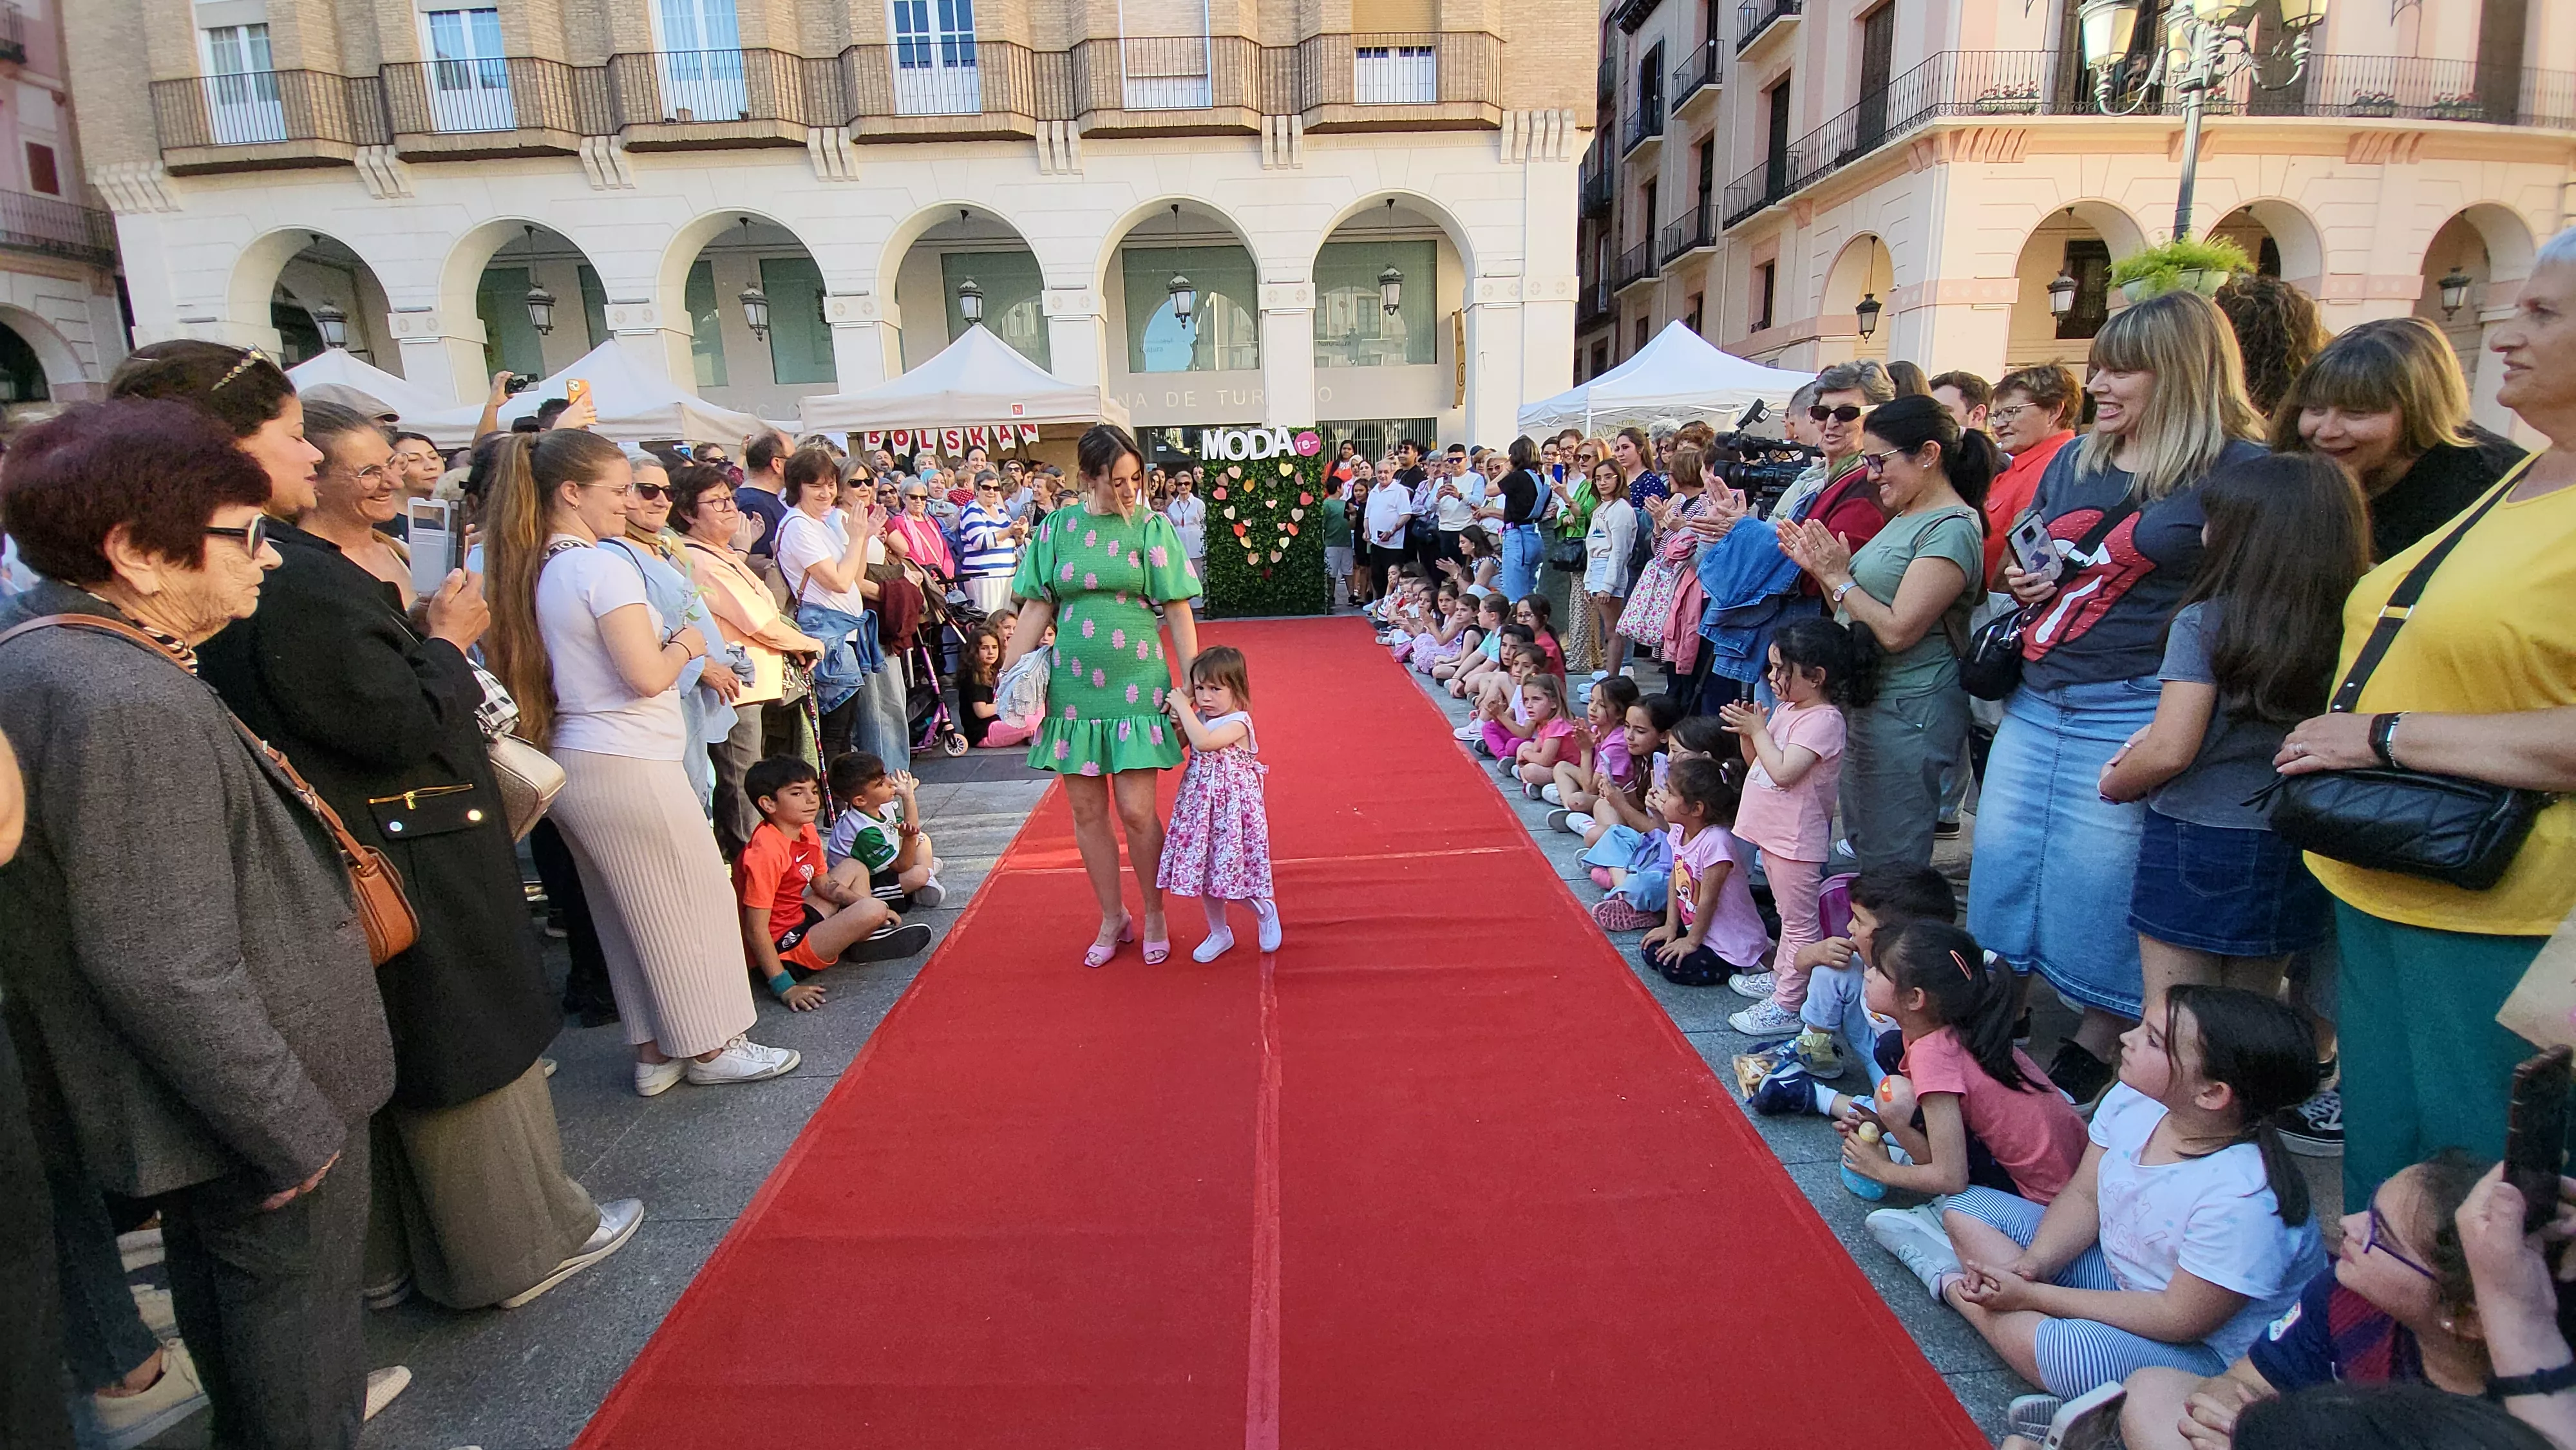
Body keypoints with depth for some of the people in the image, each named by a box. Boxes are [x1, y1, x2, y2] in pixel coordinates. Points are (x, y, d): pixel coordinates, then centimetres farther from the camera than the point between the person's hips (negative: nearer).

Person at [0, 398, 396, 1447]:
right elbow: (167, 974, -30)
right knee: (298, 1307, 11)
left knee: (219, 1277, 28)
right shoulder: (129, 708, -30)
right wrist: (294, 1130, -21)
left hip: (178, 1095, 10)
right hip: (250, 1106, -10)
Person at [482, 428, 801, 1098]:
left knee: (626, 914, 16)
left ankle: (654, 1052, 26)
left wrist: (669, 644, 12)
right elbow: (648, 676, -20)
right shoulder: (603, 567, -16)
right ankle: (711, 1048, 16)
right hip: (627, 765, -9)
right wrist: (686, 644, -2)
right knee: (692, 900, 4)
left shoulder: (529, 571, 10)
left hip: (571, 761, 9)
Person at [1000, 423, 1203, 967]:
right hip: (1073, 686, 3)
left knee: (1136, 810, -3)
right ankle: (1113, 919, 24)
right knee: (1086, 811, 7)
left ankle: (1154, 916, 19)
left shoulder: (1151, 528, -1)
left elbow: (1178, 612, -2)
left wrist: (1192, 684, -6)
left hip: (1136, 686, -2)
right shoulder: (1057, 528, 4)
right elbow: (1036, 609, 6)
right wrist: (1007, 675, 0)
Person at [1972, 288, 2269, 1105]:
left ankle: (2093, 1047, 23)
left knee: (2101, 886, 4)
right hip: (2035, 700, 7)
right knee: (2002, 861, 12)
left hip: (2132, 714, -6)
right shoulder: (2075, 461, 12)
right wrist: (2021, 584, 1)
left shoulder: (2239, 472, -7)